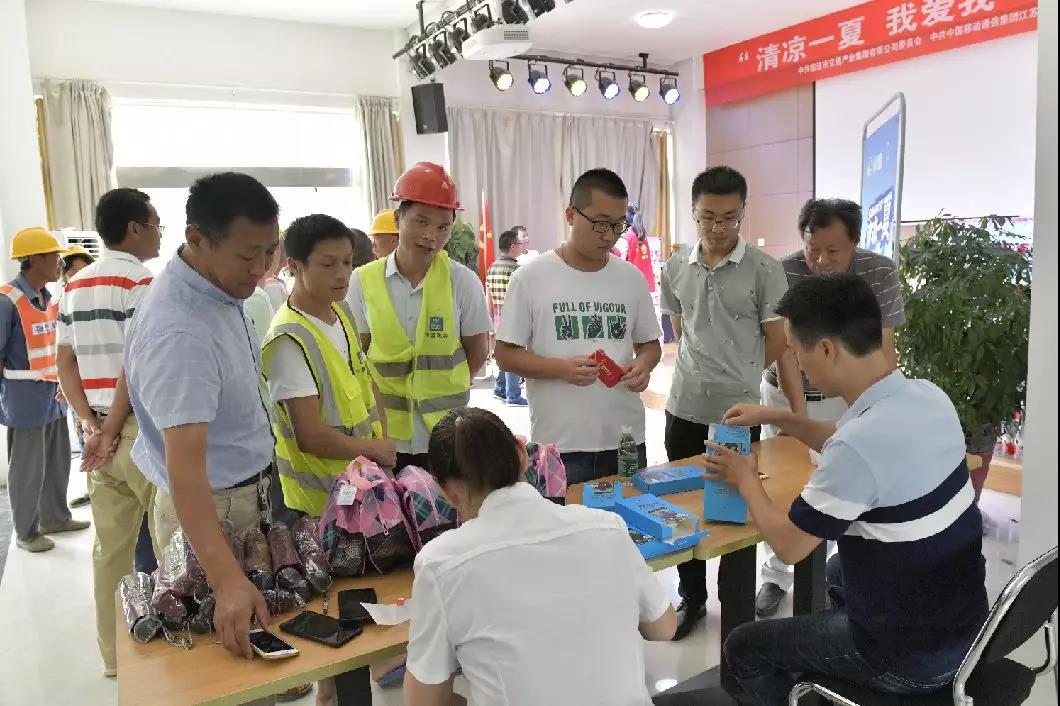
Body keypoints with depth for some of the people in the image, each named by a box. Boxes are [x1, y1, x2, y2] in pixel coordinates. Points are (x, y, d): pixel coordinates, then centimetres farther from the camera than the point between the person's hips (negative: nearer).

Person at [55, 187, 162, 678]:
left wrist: (91, 424, 5)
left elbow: (65, 364, 11)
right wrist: (111, 430, -12)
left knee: (111, 546, 15)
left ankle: (114, 654, 27)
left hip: (101, 430, 8)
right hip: (141, 428, -8)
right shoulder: (143, 282, -12)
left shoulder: (75, 285, 13)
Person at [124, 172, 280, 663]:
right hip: (211, 508, -9)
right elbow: (184, 464, -39)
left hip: (248, 493, 9)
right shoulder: (180, 331, -33)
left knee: (268, 620, 25)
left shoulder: (219, 286, -3)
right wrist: (227, 580, -46)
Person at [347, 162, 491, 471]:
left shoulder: (462, 281, -7)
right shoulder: (363, 281, -5)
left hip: (446, 435, 0)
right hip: (386, 436, 1)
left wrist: (442, 389, 3)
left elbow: (478, 351, 4)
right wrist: (379, 408, 0)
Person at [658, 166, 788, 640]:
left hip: (739, 410, -3)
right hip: (684, 407, 4)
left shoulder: (764, 270, -8)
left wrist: (737, 376, 3)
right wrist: (704, 373, 6)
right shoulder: (675, 269, 3)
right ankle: (692, 597, 30)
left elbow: (776, 342, -3)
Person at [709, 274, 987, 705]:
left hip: (914, 656, -8)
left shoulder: (861, 443, -33)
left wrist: (746, 480, -2)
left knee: (744, 648, 10)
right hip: (963, 620, 8)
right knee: (838, 571, 35)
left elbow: (788, 545, -18)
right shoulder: (927, 396, -7)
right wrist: (776, 418, 12)